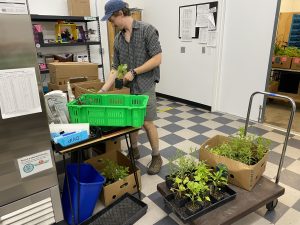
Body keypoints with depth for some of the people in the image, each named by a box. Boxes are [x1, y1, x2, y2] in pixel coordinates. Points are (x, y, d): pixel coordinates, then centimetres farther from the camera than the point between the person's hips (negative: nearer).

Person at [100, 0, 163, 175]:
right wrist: (103, 90, -1)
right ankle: (134, 151, 34)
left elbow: (157, 59, -14)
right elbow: (115, 68, 8)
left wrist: (134, 72, -14)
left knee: (147, 122, -1)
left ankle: (157, 157, 18)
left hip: (145, 86, -5)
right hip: (127, 87, 6)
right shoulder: (118, 39, 9)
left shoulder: (147, 30, -8)